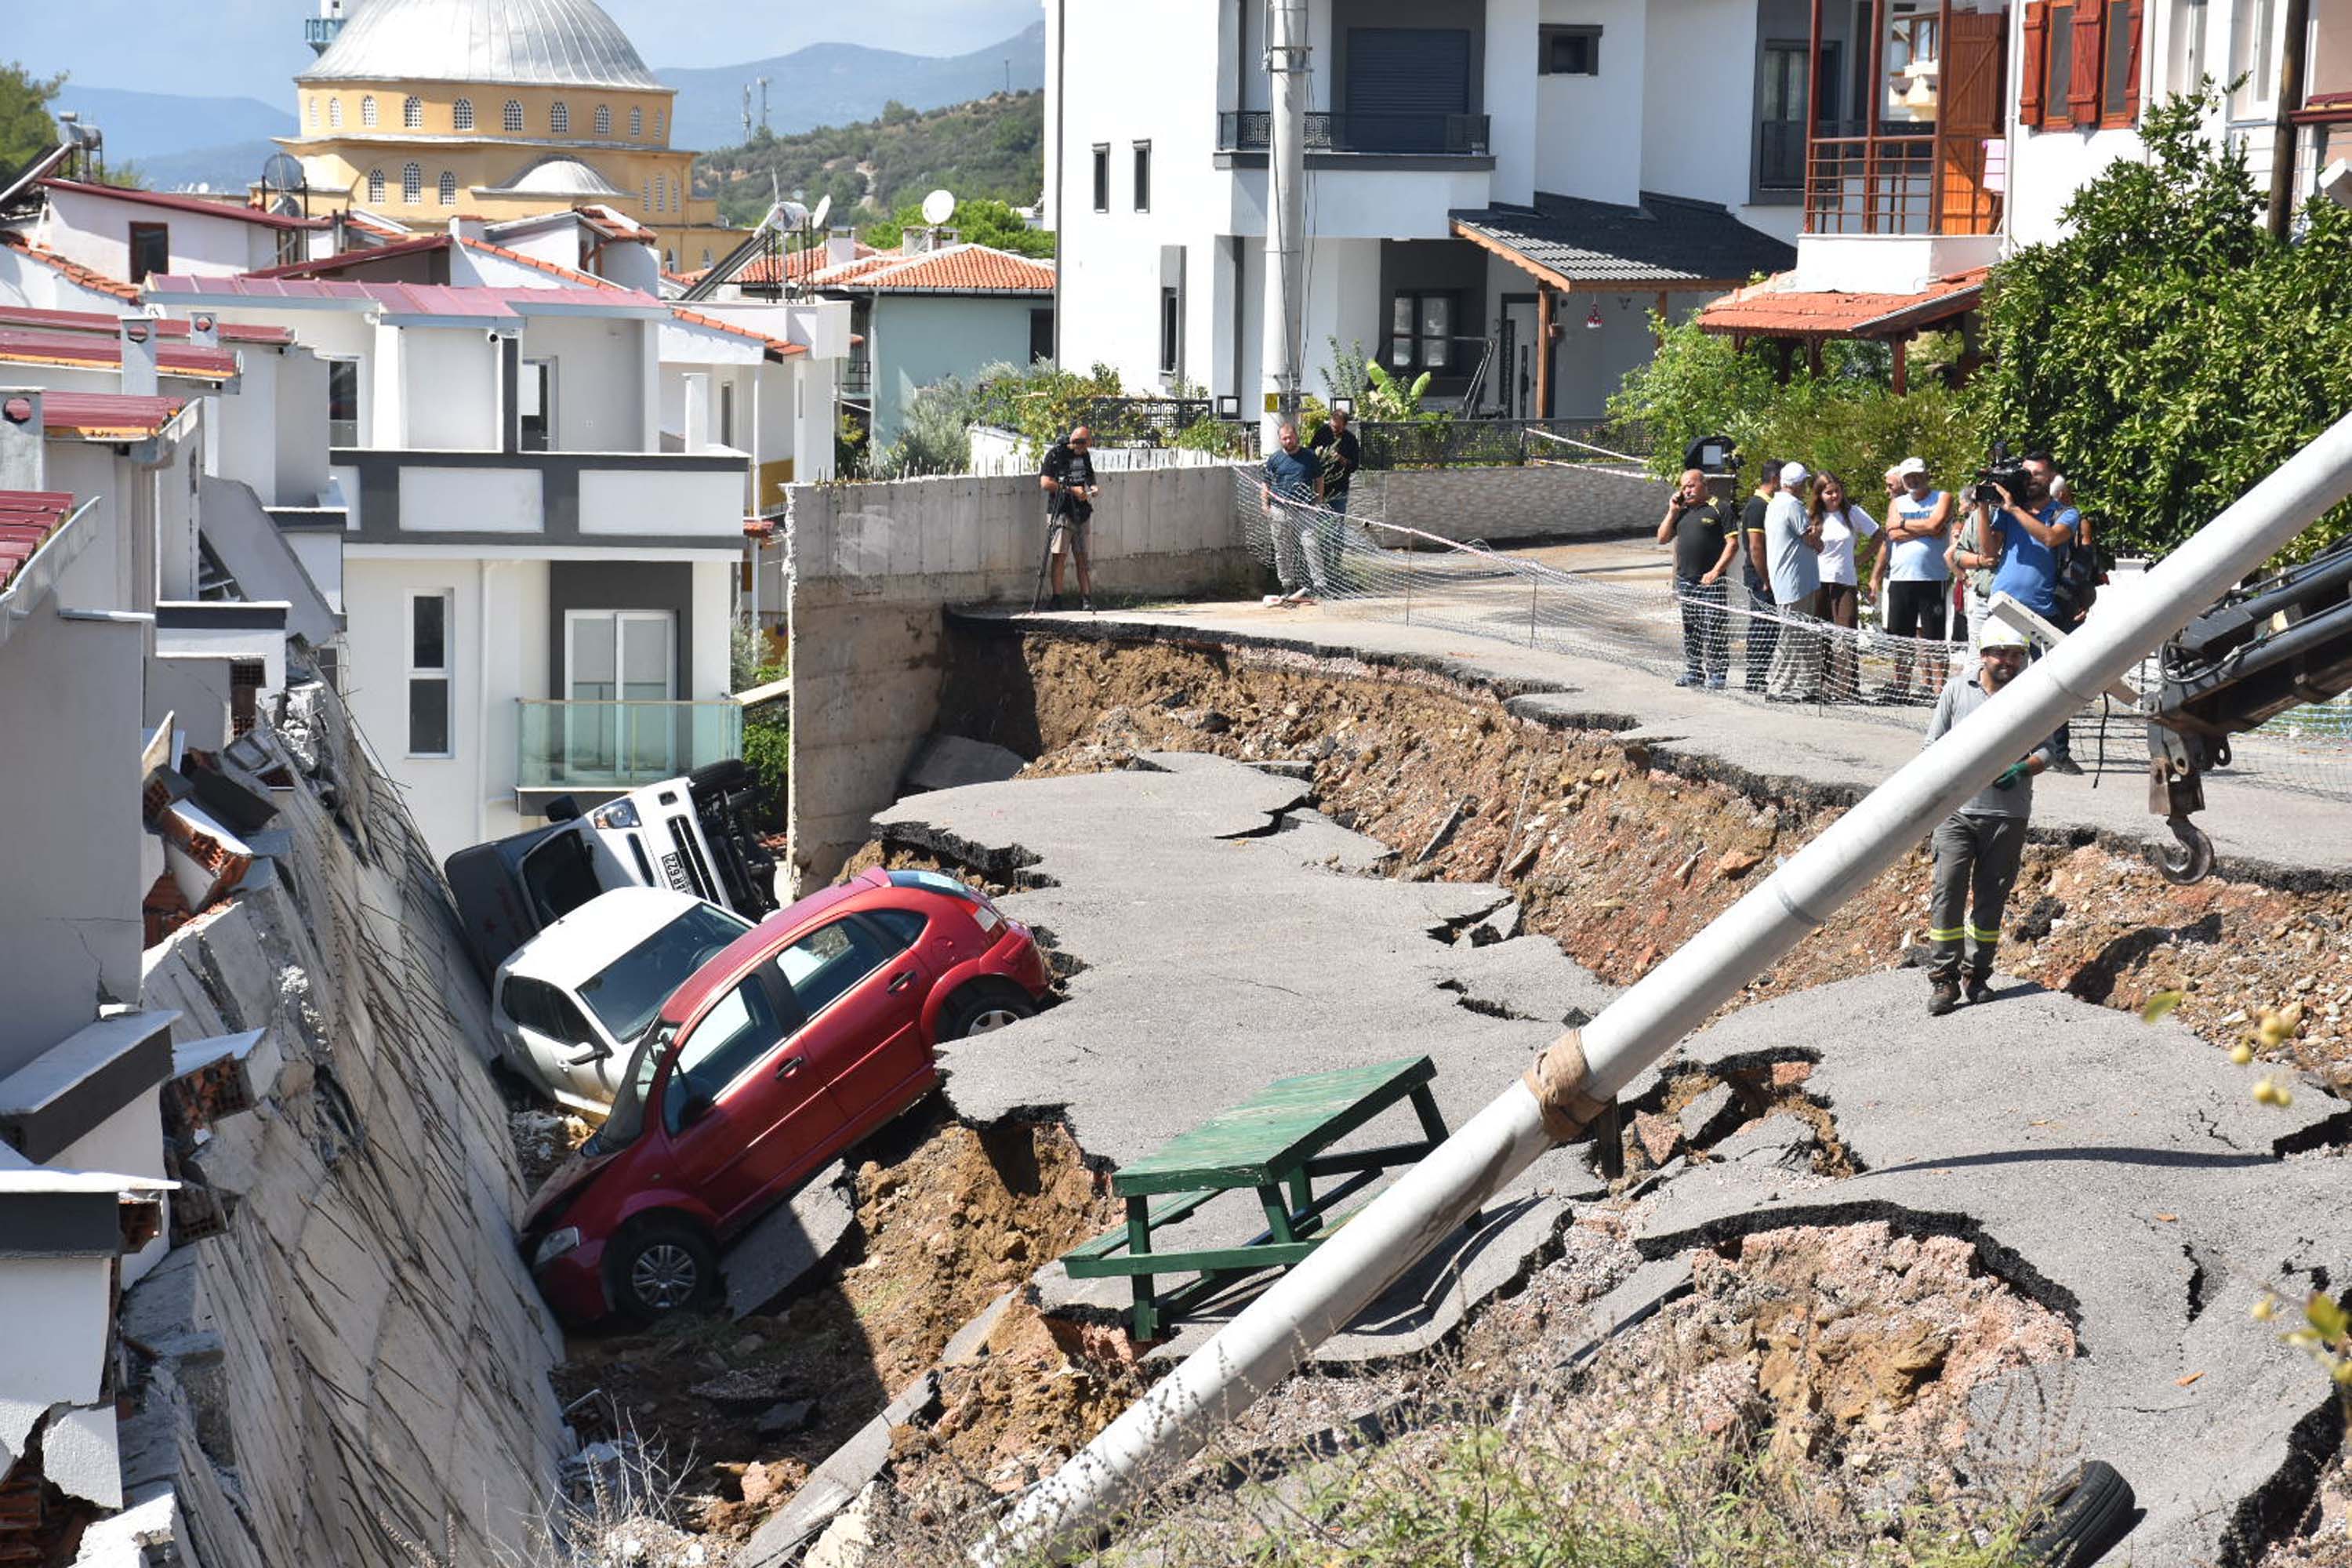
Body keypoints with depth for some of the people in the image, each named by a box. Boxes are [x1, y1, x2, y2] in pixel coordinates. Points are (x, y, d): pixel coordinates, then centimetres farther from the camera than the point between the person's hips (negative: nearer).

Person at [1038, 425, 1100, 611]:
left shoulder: (1084, 455, 12)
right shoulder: (1055, 454, -7)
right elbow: (1045, 484, -13)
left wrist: (1093, 487, 4)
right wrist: (1071, 490, -16)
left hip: (1081, 512, 6)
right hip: (1061, 511, -6)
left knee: (1083, 557, 4)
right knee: (1060, 556, -7)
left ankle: (1086, 598, 6)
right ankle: (1057, 599, -5)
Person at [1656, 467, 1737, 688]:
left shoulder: (1718, 509, -2)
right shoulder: (1679, 511, 16)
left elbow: (1732, 543, -7)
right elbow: (1662, 538, 14)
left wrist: (1716, 571, -14)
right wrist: (1672, 512, 4)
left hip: (1711, 581, -6)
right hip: (1685, 580, 6)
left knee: (1713, 629, -6)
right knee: (1690, 629, 11)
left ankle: (1716, 674, -2)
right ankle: (1693, 670, 20)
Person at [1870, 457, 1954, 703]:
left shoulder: (1942, 498, 5)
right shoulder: (1897, 503, 16)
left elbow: (1935, 524, -14)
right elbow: (1892, 534, -1)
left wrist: (1904, 523, -1)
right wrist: (1924, 529, -7)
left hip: (1933, 579, -4)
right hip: (1900, 579, 4)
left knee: (1933, 638, -3)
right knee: (1899, 637, 7)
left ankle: (1937, 687, -1)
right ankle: (1900, 686, 15)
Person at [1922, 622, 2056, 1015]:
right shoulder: (1958, 689, 2)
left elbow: (2045, 749, 9)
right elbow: (1933, 743, 8)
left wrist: (2023, 769, -12)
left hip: (2008, 812, 1)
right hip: (1958, 808, -1)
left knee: (1991, 895, 8)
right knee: (1948, 891, -9)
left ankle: (1977, 974, 20)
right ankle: (1943, 977, -4)